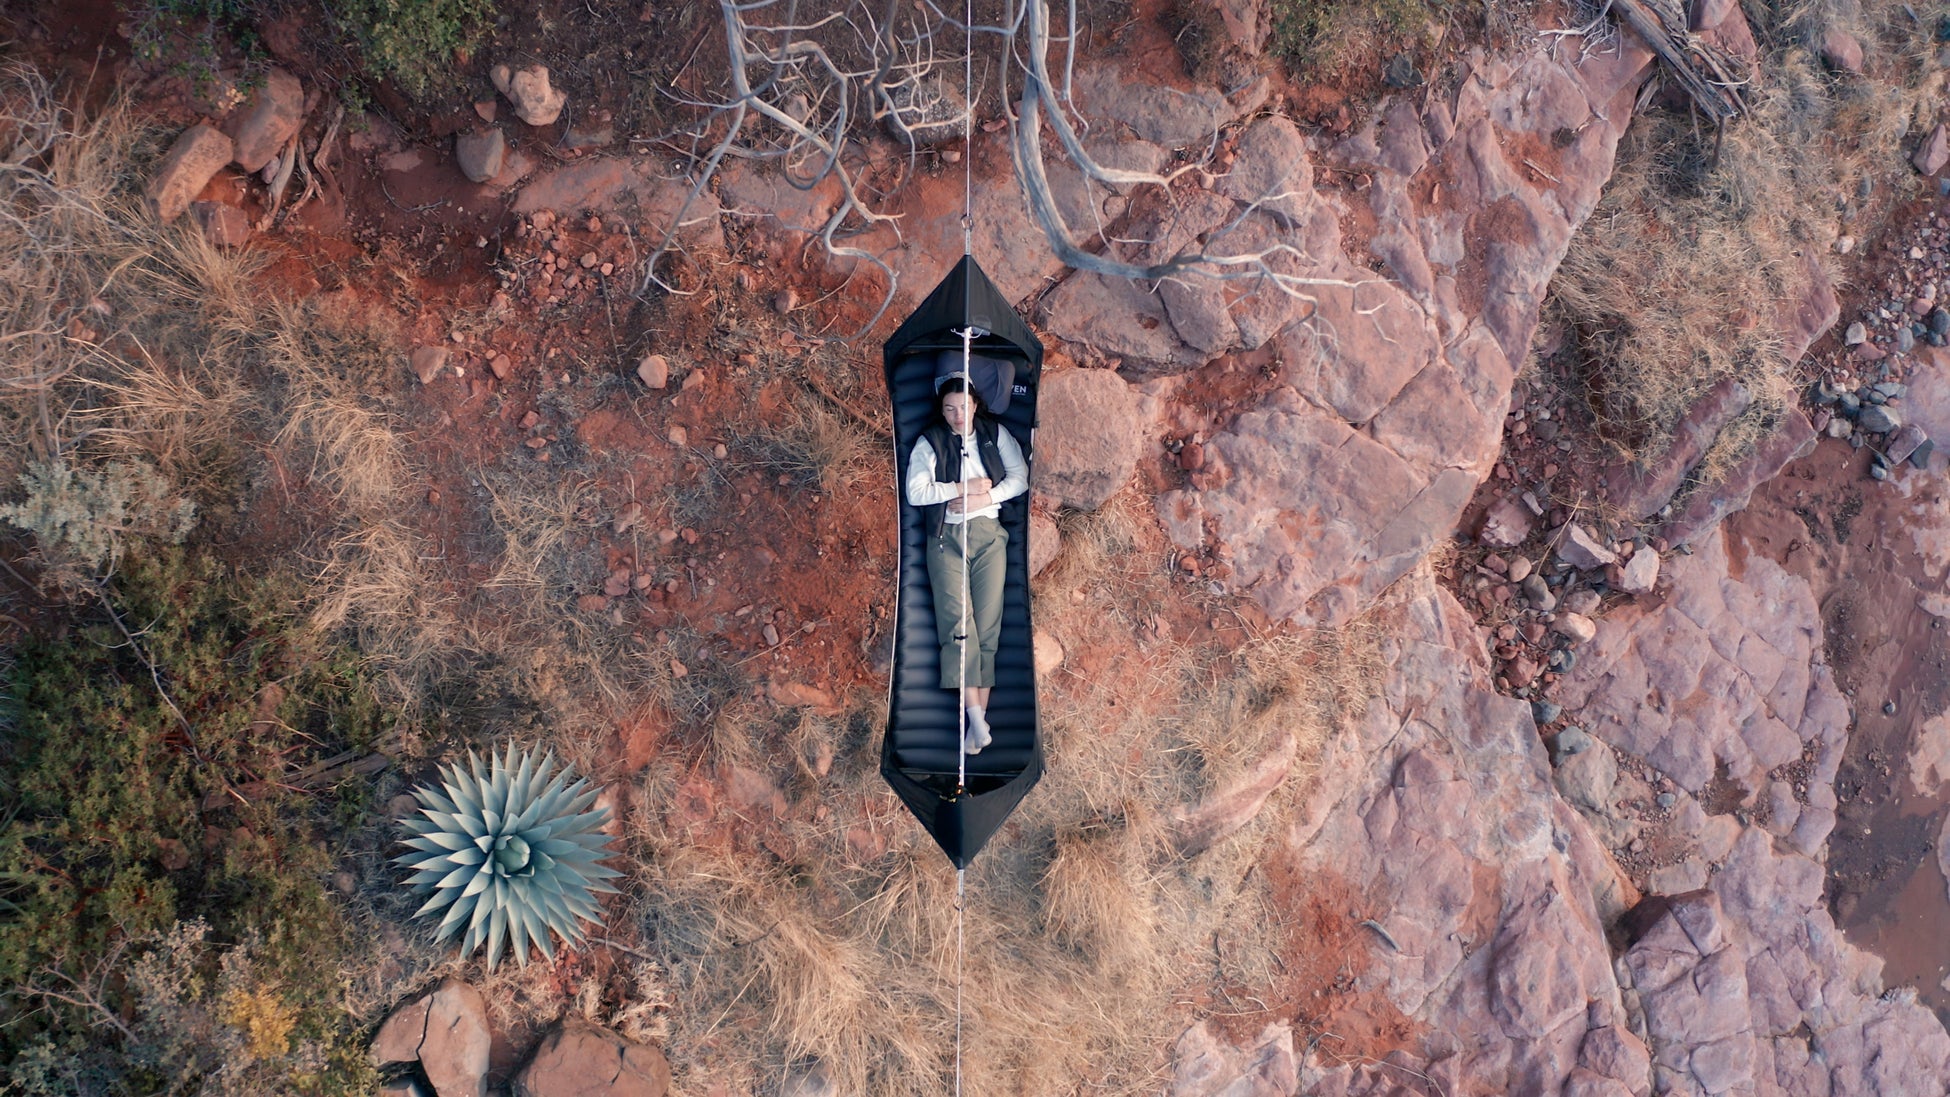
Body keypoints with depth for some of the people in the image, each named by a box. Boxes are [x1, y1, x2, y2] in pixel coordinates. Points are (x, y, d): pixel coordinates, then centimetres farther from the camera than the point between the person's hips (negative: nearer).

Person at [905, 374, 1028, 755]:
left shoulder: (995, 433, 11)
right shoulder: (929, 441, 5)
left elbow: (1020, 477, 3)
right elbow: (915, 493, -7)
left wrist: (982, 498, -10)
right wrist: (965, 487, -8)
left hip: (988, 533, 1)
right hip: (945, 536, -1)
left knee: (988, 625, -6)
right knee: (957, 622, -15)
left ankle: (978, 718, -3)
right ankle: (976, 718, -19)